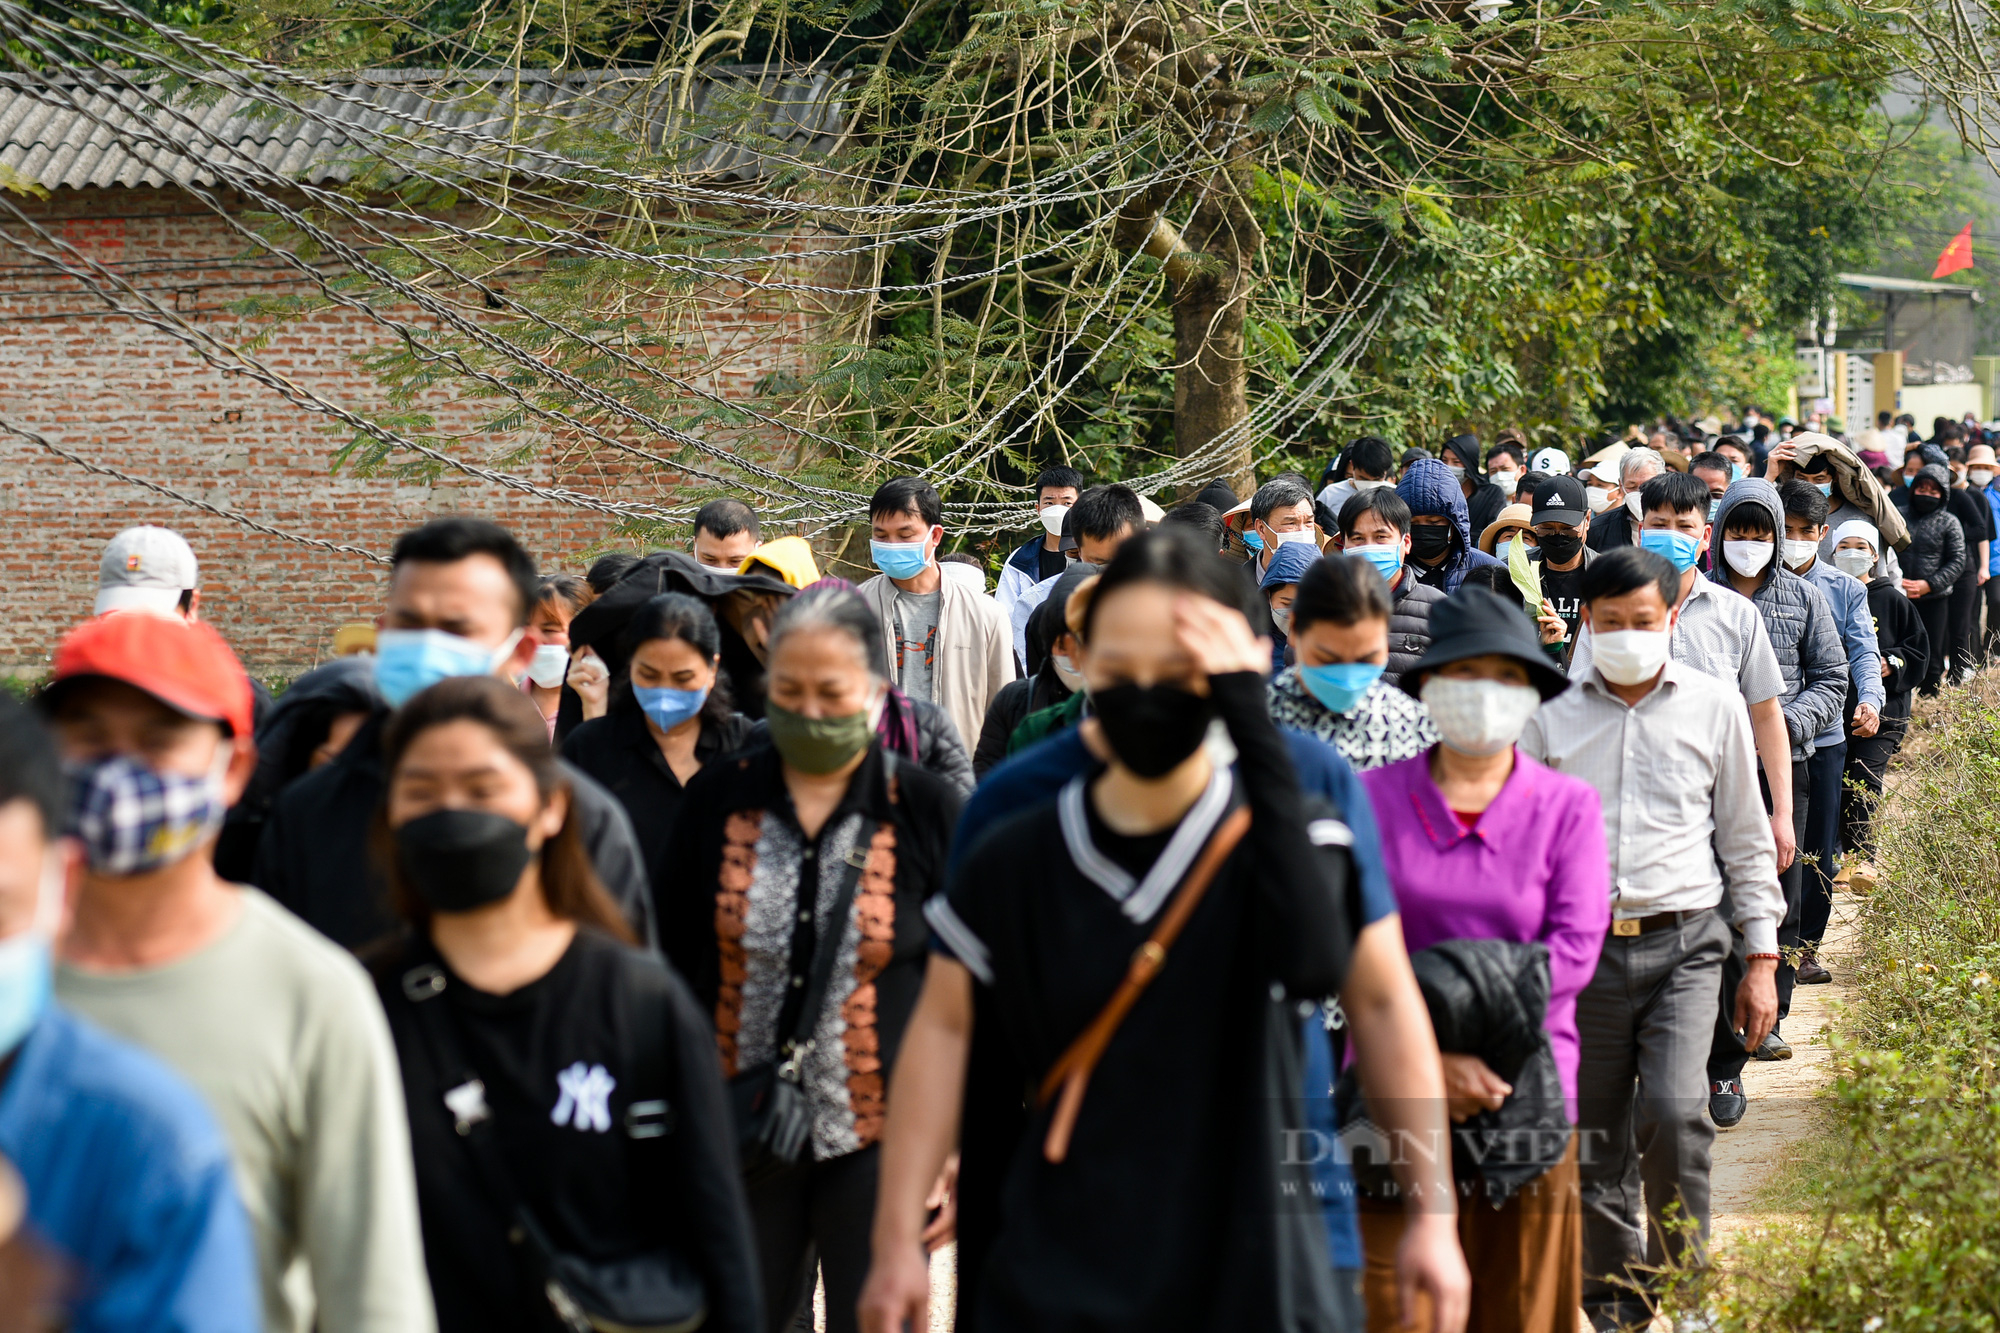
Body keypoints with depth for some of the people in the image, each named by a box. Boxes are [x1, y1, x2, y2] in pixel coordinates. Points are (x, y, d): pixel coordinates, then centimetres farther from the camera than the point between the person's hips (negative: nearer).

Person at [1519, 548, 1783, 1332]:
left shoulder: (1714, 707, 5)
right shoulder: (1549, 714, 5)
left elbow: (1746, 840, 10)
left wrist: (1763, 957, 8)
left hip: (1684, 943, -1)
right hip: (1582, 945, 1)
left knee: (1673, 1111, -18)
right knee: (1596, 1140, 6)